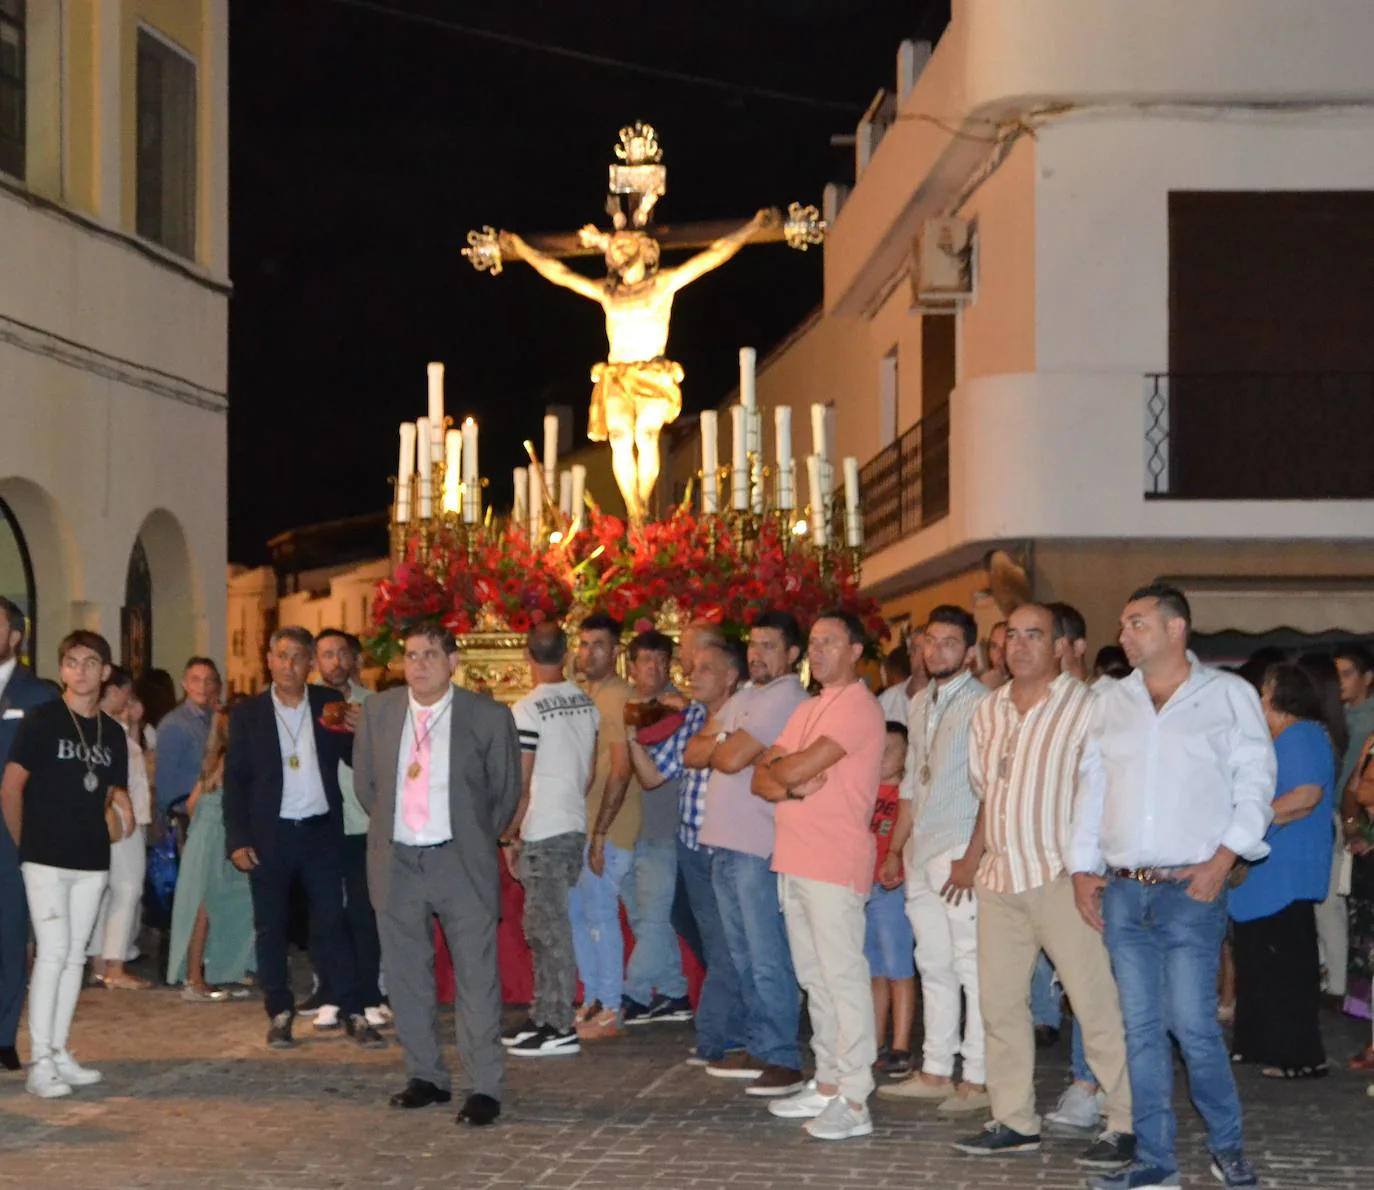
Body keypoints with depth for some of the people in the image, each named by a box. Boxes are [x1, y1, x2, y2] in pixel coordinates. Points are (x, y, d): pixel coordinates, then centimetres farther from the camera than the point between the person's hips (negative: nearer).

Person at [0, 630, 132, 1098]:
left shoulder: (112, 733, 10)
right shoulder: (40, 721, -6)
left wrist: (117, 816, -1)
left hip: (92, 861, 5)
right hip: (46, 858, -5)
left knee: (75, 956, 8)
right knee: (53, 952, -11)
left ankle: (59, 1053, 15)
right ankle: (39, 1063, -9)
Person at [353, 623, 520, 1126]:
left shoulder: (488, 717, -5)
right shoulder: (377, 711, 4)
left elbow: (505, 792, 6)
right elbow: (365, 783, 15)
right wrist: (390, 829, 13)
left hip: (460, 863, -3)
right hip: (397, 864, 3)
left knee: (476, 978, -5)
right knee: (406, 978, 11)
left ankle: (484, 1088, 0)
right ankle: (426, 1077, 24)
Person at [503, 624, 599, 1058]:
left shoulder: (528, 710, -14)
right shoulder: (586, 704, 7)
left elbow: (522, 783, -13)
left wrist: (509, 835, -4)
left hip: (542, 833, -7)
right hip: (574, 826, 7)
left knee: (550, 929, -3)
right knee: (543, 927, 16)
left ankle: (561, 1027, -1)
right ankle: (543, 1017, 21)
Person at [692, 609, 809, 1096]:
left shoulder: (785, 699, -11)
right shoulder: (742, 697, 19)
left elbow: (731, 758, -18)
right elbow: (693, 754, 12)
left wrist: (717, 744, 4)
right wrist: (728, 744, -7)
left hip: (759, 848, -9)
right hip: (725, 844, 9)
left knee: (768, 959, -7)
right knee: (744, 956, 14)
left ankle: (783, 1060, -4)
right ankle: (758, 1049, 22)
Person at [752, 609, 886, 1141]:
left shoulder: (857, 707, -9)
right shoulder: (807, 710, 20)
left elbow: (799, 767, -19)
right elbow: (762, 780, 12)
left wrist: (777, 770, 4)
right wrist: (795, 785, -10)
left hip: (834, 864, -9)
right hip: (795, 859, 9)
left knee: (843, 978, -9)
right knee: (815, 977, 14)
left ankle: (854, 1101, -9)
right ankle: (827, 1083, 21)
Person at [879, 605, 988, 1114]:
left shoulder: (980, 703, -9)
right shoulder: (921, 704, 16)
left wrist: (972, 858, -18)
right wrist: (894, 849, 18)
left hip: (960, 853, -8)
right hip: (921, 853, 8)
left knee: (972, 966, -5)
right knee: (933, 964, 12)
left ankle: (977, 1080, -1)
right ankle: (935, 1071, 19)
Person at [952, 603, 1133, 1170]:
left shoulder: (1085, 706, -6)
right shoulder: (989, 712, 14)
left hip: (1063, 878, -7)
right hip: (1001, 878, 7)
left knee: (1096, 1003, -7)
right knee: (999, 1001, 10)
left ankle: (1128, 1124, -1)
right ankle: (1014, 1121, 19)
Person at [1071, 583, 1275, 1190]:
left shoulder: (1229, 694, 2)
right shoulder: (1112, 702, 14)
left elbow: (1255, 781, -2)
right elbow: (1091, 787, 16)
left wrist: (1223, 858, -11)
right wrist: (1083, 867, 8)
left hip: (1191, 889, -4)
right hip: (1122, 890, 4)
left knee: (1193, 1026, -8)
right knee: (1141, 1028, 5)